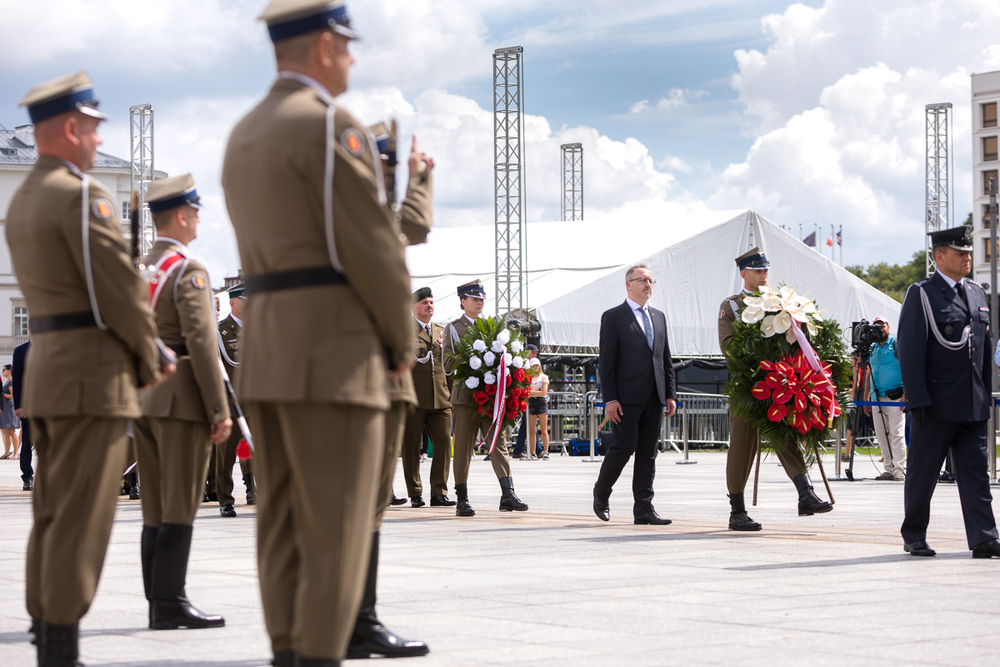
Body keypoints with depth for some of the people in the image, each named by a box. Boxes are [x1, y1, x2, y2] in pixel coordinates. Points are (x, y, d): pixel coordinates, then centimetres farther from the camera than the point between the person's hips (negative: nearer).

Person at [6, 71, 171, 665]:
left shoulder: (23, 199, 17)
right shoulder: (83, 195, -13)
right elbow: (121, 289, -16)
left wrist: (148, 350, 14)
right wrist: (151, 359, 0)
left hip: (47, 369, 10)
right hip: (93, 371, -10)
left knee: (52, 516, 12)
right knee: (82, 520, -7)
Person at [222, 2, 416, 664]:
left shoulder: (245, 134, 17)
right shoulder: (333, 126, -12)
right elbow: (376, 248, -15)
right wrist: (403, 342, -1)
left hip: (264, 348, 9)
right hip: (333, 351, -9)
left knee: (285, 520, 9)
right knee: (337, 526, -6)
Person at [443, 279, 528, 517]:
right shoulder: (453, 328, 5)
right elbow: (448, 363, -3)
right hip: (465, 395, -3)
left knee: (499, 443, -7)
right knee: (463, 448, 1)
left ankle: (508, 494, -14)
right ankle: (462, 499, 7)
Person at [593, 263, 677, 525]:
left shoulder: (658, 317, 17)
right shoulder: (613, 317, -2)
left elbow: (666, 359, 18)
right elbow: (606, 361, -6)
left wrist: (670, 394, 9)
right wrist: (609, 398, -13)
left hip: (653, 399, 6)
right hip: (627, 398, -6)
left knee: (648, 452, 3)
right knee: (624, 446, -8)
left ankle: (643, 508, 4)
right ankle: (601, 494, 14)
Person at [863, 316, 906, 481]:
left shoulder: (896, 344, 0)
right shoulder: (873, 348, 18)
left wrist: (905, 394, -15)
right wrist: (866, 398, 15)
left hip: (894, 396, -6)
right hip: (877, 398, 6)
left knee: (895, 433, -12)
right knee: (881, 435, 4)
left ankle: (899, 471, -13)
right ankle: (889, 470, 9)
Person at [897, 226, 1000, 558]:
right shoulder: (921, 294, -5)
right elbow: (909, 351, -10)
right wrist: (917, 400, -16)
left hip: (973, 405, 6)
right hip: (936, 403, -5)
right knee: (922, 472, 4)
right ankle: (914, 537, 15)